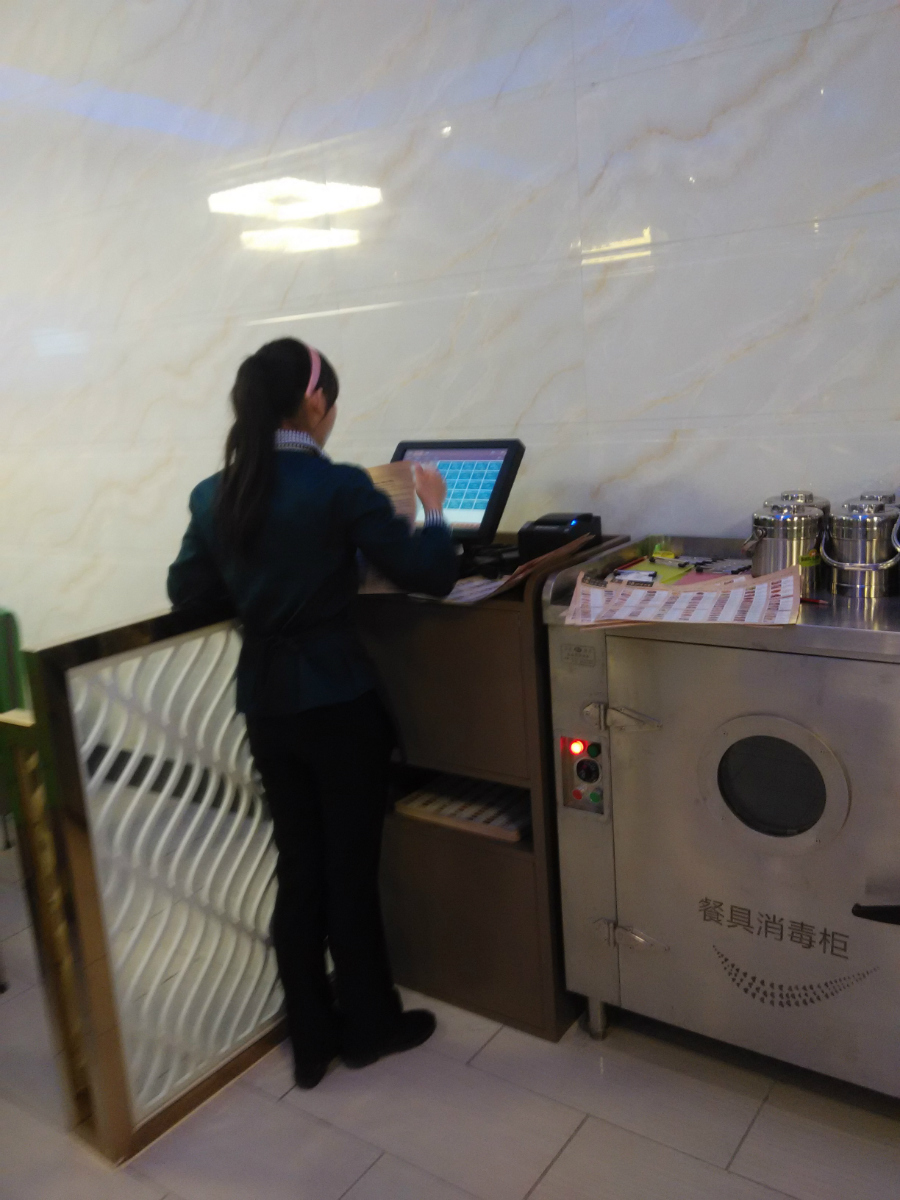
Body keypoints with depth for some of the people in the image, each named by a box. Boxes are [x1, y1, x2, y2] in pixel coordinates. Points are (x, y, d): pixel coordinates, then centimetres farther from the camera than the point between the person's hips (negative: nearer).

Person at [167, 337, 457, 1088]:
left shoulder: (213, 495, 1)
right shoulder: (340, 488, -15)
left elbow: (188, 592, 11)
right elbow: (431, 575, -12)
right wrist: (434, 509, 5)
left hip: (264, 707, 5)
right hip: (338, 705, -5)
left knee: (298, 870, 16)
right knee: (351, 870, 11)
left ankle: (310, 1040, 30)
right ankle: (369, 1025, 31)